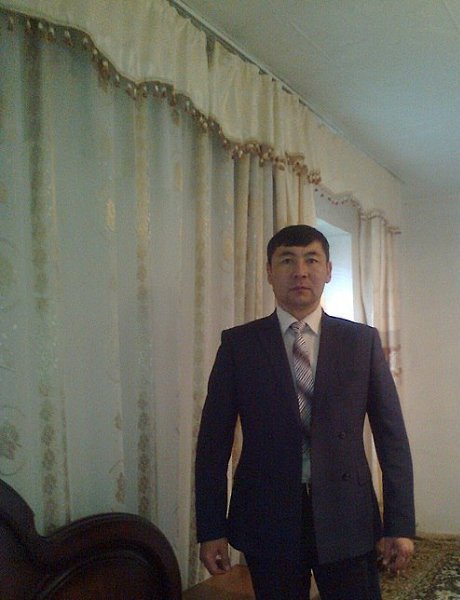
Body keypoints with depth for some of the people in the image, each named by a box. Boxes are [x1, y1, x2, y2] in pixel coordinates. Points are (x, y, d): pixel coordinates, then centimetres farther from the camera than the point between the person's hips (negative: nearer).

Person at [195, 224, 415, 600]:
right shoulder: (237, 344, 0)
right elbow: (214, 440, -1)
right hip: (267, 522, 0)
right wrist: (211, 529, -2)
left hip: (347, 519, 1)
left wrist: (400, 524, -2)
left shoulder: (363, 341, 2)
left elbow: (392, 436, 2)